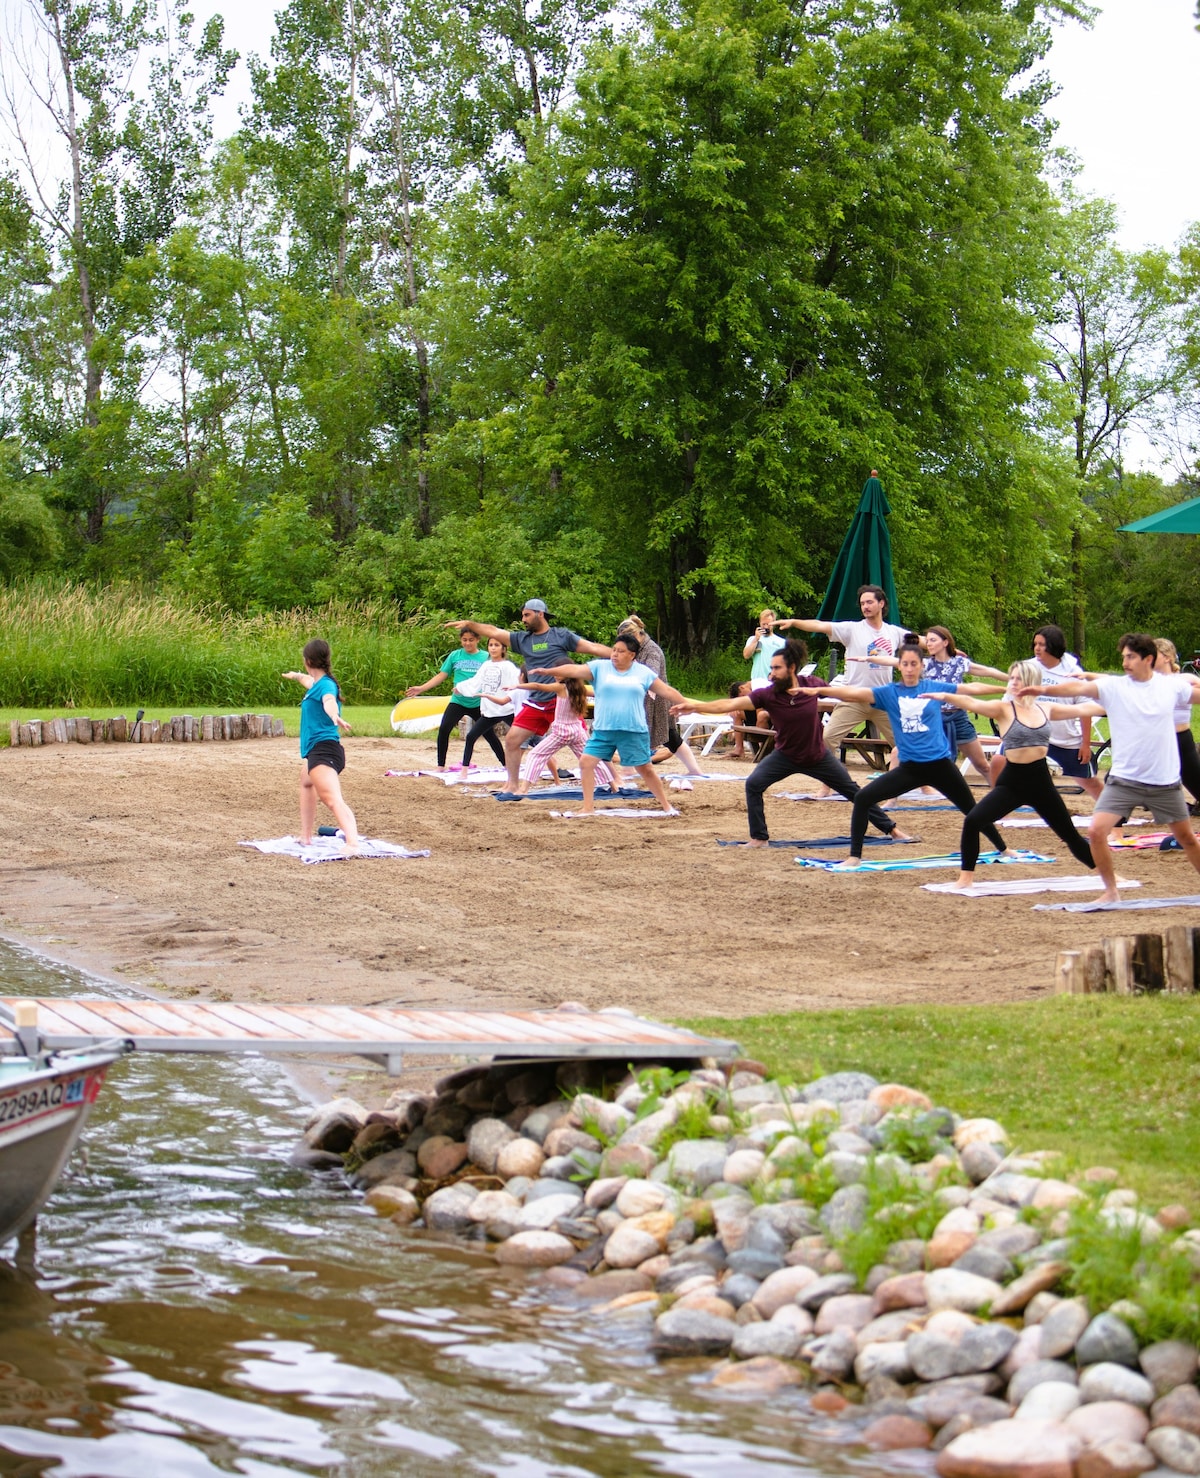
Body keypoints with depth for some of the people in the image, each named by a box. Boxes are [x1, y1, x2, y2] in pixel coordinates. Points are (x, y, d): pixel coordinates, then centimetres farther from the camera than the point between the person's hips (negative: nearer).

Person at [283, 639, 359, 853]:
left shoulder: (326, 684, -12)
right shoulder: (318, 683, 16)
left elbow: (329, 700, -37)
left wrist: (334, 715, -59)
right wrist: (297, 676, 65)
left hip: (323, 750, -11)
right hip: (318, 750, 11)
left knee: (333, 800, -29)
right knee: (306, 780, 38)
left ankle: (352, 843, -49)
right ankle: (306, 837, 44)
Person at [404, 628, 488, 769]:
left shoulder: (485, 658, -1)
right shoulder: (455, 656, 3)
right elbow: (441, 676, 5)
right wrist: (421, 688, -1)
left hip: (478, 704, -1)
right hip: (458, 702, 1)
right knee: (444, 729, -15)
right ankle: (440, 766, -5)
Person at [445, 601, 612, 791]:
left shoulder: (561, 635, -1)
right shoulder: (522, 639, 12)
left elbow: (592, 647, -5)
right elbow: (494, 632, 11)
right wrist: (469, 624, 2)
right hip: (535, 703, 5)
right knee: (512, 740, 1)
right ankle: (513, 786, 12)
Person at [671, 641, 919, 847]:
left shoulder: (812, 685, -19)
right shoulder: (767, 694, -22)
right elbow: (730, 704, -31)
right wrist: (696, 706, -40)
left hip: (818, 756, 0)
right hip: (785, 756, 0)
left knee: (853, 791, 8)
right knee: (753, 784, -19)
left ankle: (891, 829, 22)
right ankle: (759, 838, -7)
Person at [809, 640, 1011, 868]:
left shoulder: (934, 687, 2)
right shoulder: (889, 692, -1)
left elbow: (971, 689, 8)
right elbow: (856, 693, -13)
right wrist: (819, 690, -26)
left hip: (941, 764, 0)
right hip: (909, 768, 0)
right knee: (863, 799, -13)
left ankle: (1003, 850, 36)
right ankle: (854, 857, -4)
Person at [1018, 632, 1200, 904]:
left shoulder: (1171, 685, -3)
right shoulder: (1113, 686, -8)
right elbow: (1080, 687, -25)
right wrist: (1044, 689, -39)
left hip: (1165, 782, 1)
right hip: (1123, 779, -1)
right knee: (1097, 831, -15)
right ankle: (1111, 891, 4)